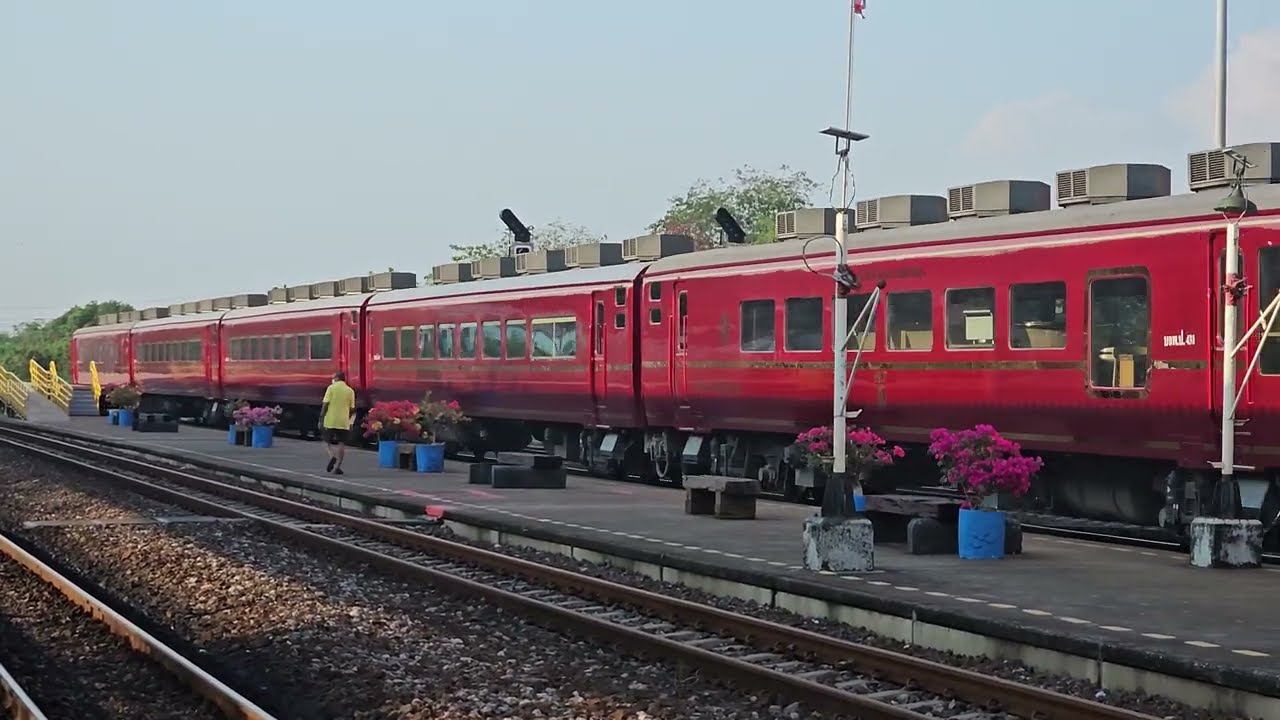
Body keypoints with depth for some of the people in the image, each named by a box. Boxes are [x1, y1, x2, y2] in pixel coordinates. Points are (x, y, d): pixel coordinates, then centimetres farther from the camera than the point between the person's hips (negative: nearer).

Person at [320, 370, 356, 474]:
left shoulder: (331, 388, -2)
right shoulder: (350, 391, 7)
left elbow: (325, 404, -7)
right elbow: (352, 409, 8)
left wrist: (321, 419, -2)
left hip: (330, 421, -2)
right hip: (343, 422, 2)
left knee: (328, 441, 13)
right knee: (341, 444, 4)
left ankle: (332, 456, -13)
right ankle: (337, 466, -4)